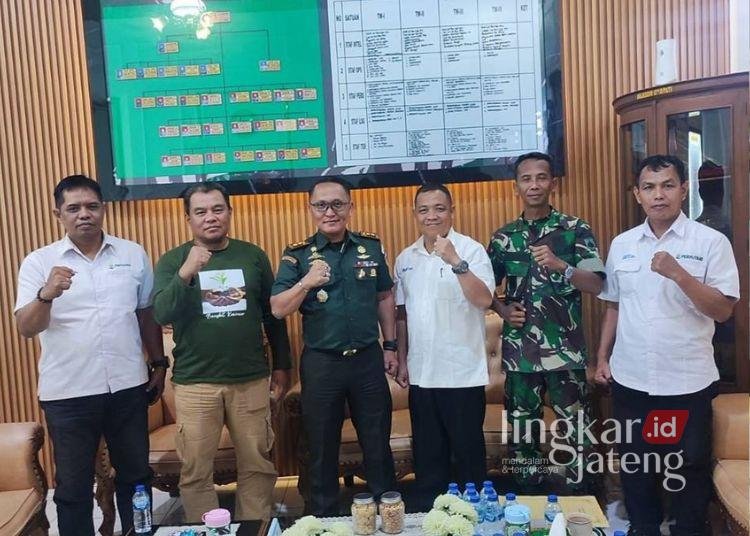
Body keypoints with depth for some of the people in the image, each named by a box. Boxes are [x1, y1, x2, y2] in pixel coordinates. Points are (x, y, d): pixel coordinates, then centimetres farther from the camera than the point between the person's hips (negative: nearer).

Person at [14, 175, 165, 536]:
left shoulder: (133, 254, 2)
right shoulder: (39, 262, -4)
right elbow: (26, 329, -12)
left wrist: (158, 363, 10)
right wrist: (46, 295, -30)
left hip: (128, 387, 2)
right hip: (68, 393, -2)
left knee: (135, 475, 17)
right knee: (73, 485, 11)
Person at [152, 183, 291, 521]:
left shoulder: (253, 255, 5)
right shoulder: (172, 261, 1)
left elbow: (272, 314, 10)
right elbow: (161, 315, -12)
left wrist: (281, 365, 10)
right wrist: (185, 274, -26)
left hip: (251, 380, 1)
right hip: (195, 383, -1)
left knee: (258, 465, 10)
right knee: (195, 471, 7)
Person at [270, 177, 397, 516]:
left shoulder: (371, 246, 2)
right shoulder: (297, 254, -5)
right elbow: (278, 310, -10)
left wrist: (390, 346, 9)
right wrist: (306, 282, -26)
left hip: (368, 359, 2)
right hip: (320, 364, -1)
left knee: (378, 445, 14)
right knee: (322, 450, 12)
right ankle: (323, 518, 31)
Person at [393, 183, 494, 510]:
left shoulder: (471, 250, -7)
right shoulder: (405, 259, 8)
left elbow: (484, 300, -20)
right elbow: (401, 314, 13)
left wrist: (455, 261, -27)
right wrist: (402, 362, 12)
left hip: (463, 373, -4)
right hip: (421, 374, 5)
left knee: (468, 451, 9)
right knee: (427, 453, 15)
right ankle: (427, 513, 31)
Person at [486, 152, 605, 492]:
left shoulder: (575, 229, 0)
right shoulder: (503, 237, 8)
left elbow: (596, 285, -9)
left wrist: (560, 265, -24)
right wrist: (503, 310, -4)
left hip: (564, 350, -3)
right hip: (519, 350, 3)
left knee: (575, 429, 2)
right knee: (522, 430, 12)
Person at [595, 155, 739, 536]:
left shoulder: (711, 242, -7)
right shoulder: (621, 245, 4)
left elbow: (723, 310, -12)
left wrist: (677, 273, -24)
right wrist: (602, 357, 9)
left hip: (687, 382, -3)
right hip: (629, 379, 4)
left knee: (688, 469, 11)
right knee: (634, 464, 16)